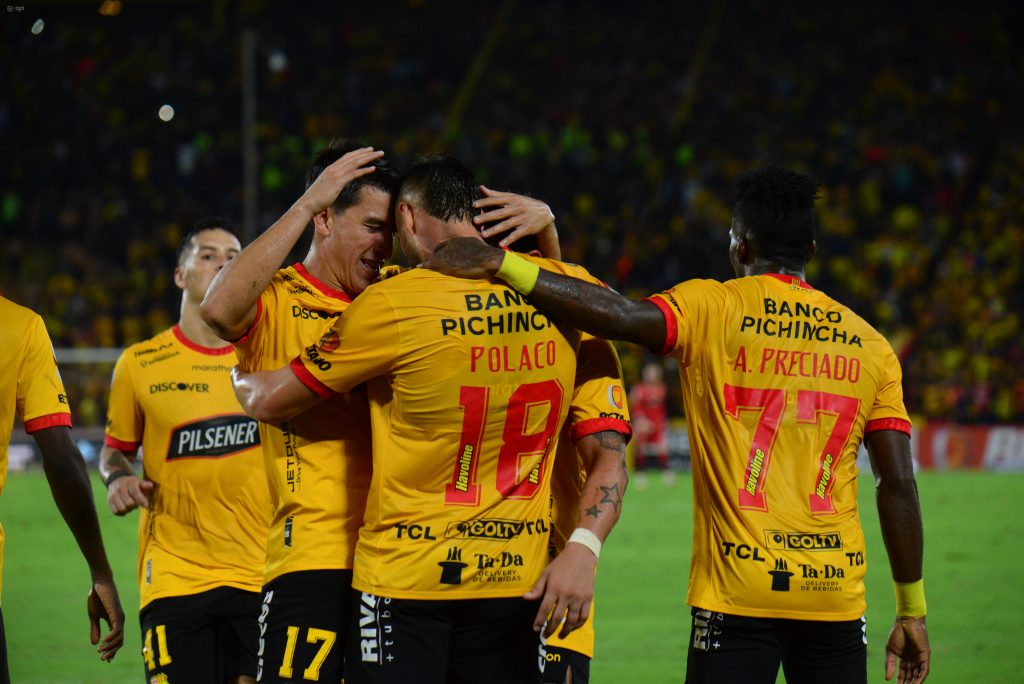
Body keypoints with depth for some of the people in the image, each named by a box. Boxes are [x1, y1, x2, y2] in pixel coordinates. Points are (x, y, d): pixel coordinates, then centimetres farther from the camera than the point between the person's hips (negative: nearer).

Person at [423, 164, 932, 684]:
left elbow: (620, 316, -20)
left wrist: (500, 263, -16)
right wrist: (912, 610, 11)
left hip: (738, 595, -3)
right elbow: (898, 485, 5)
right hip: (836, 596, 3)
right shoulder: (869, 345, 8)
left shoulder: (713, 310, -1)